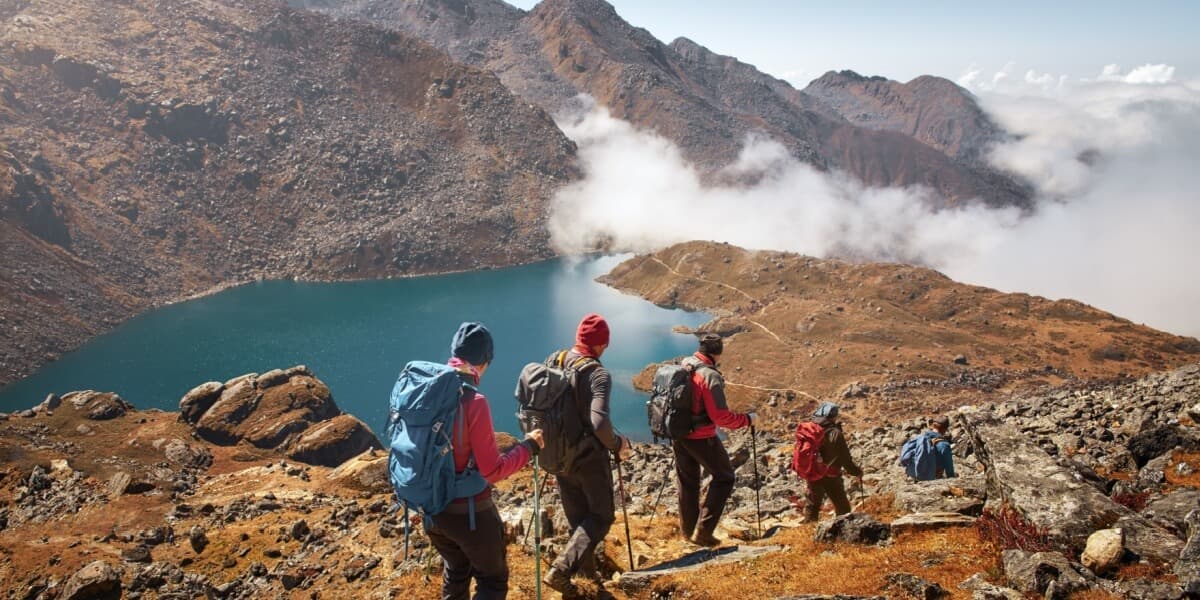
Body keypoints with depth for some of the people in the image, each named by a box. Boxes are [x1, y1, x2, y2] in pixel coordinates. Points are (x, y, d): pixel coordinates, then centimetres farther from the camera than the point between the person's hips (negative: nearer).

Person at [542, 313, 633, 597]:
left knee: (575, 513, 24)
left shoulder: (553, 361, -4)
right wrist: (617, 444, -13)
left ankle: (584, 558, 42)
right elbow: (599, 422, -32)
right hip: (589, 456, -6)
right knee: (601, 515, 10)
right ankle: (561, 569, -3)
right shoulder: (598, 374, -22)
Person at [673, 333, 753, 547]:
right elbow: (721, 416, -23)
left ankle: (688, 529, 32)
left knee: (687, 481, 21)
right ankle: (703, 531, 4)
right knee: (724, 478, 10)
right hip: (702, 438, -7)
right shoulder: (710, 376, -22)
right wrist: (746, 419, -10)